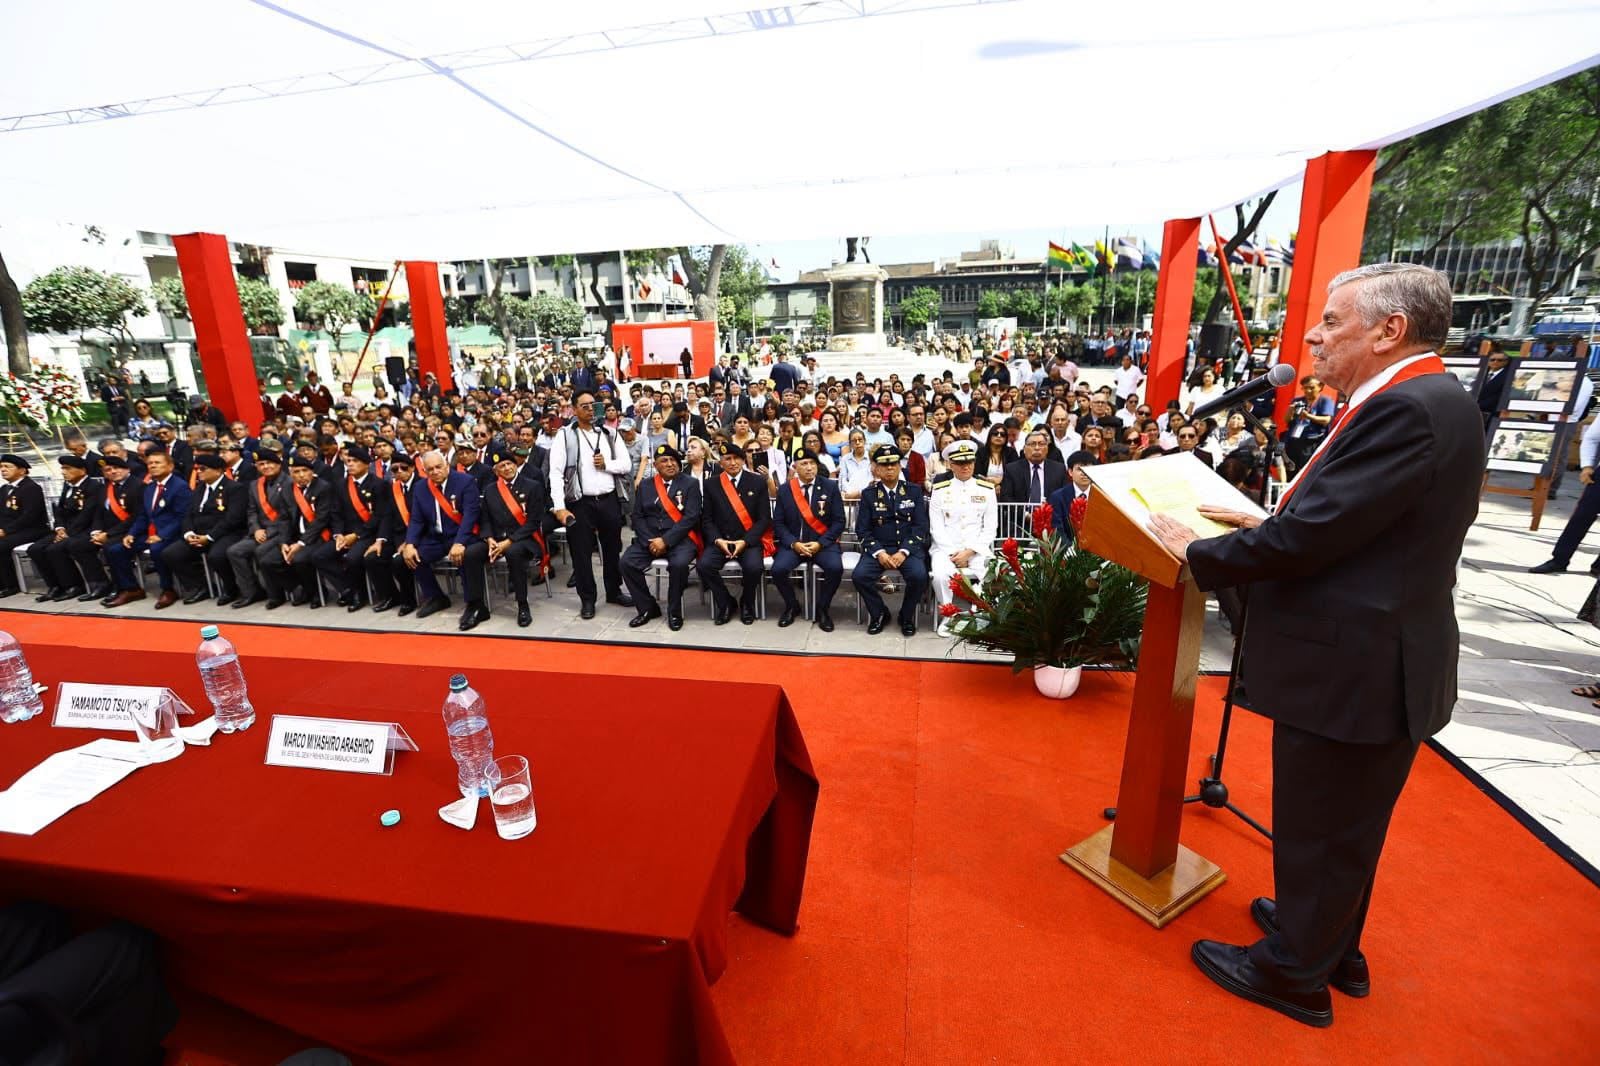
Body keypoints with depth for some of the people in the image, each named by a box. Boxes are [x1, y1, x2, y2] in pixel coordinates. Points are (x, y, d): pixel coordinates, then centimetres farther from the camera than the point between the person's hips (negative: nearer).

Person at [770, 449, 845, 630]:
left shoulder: (830, 486, -1)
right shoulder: (784, 490, 3)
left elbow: (839, 521, -3)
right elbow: (778, 523, 3)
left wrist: (820, 543, -15)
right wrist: (794, 543, -13)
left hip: (823, 543, -1)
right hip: (793, 543, 1)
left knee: (836, 568, -29)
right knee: (778, 569, -26)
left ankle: (822, 609, -2)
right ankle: (791, 606, 5)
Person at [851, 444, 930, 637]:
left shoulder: (914, 491, 7)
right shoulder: (869, 494, 6)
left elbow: (920, 526, -1)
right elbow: (863, 529, 1)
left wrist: (903, 552, -15)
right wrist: (879, 553, -15)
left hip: (908, 547, 0)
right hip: (878, 548, 1)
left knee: (919, 576, -29)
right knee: (859, 576, -26)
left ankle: (907, 616, 1)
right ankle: (879, 613, 2)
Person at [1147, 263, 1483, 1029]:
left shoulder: (1406, 409, -23)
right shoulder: (1422, 402, 9)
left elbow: (1308, 538, -26)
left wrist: (1197, 552, -14)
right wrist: (1267, 523, 7)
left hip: (1352, 667, -10)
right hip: (1370, 658, 10)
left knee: (1317, 832, 9)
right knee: (1344, 828, 25)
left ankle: (1293, 972, 30)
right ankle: (1332, 945, 46)